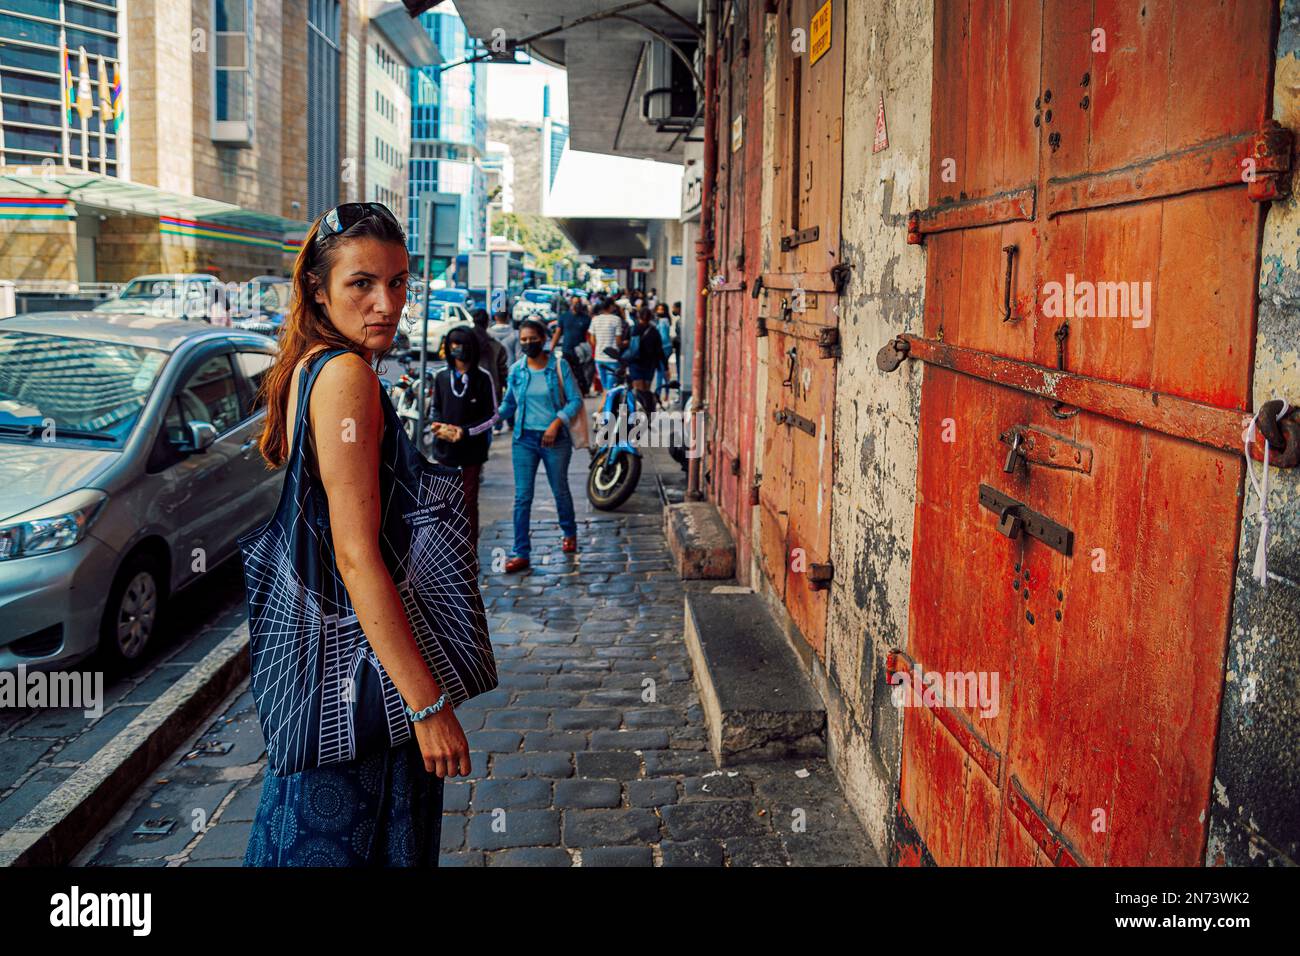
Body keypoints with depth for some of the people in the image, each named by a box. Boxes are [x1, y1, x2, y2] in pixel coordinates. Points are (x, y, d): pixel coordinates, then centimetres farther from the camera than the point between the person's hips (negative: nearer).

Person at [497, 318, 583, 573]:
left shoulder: (559, 366, -5)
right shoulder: (516, 370, 3)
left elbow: (575, 400, -6)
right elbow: (508, 404, 11)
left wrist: (556, 423, -18)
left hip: (555, 438, -2)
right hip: (524, 439, 2)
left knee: (560, 490, 15)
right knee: (522, 497, -3)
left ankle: (570, 533, 41)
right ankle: (521, 553, 2)